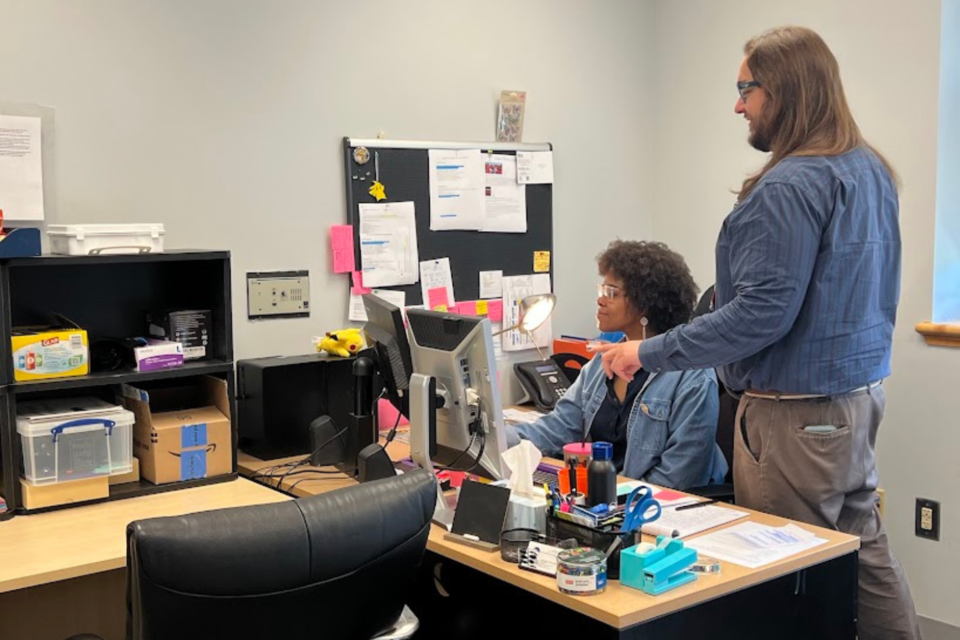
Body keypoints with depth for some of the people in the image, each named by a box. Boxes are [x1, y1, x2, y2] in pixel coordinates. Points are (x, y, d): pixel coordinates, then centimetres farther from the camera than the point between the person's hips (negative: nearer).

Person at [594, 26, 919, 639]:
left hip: (799, 412, -9)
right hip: (862, 390, 9)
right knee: (864, 547, 19)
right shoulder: (872, 170, 9)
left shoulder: (789, 186, -20)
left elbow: (763, 311, -24)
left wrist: (650, 352, -18)